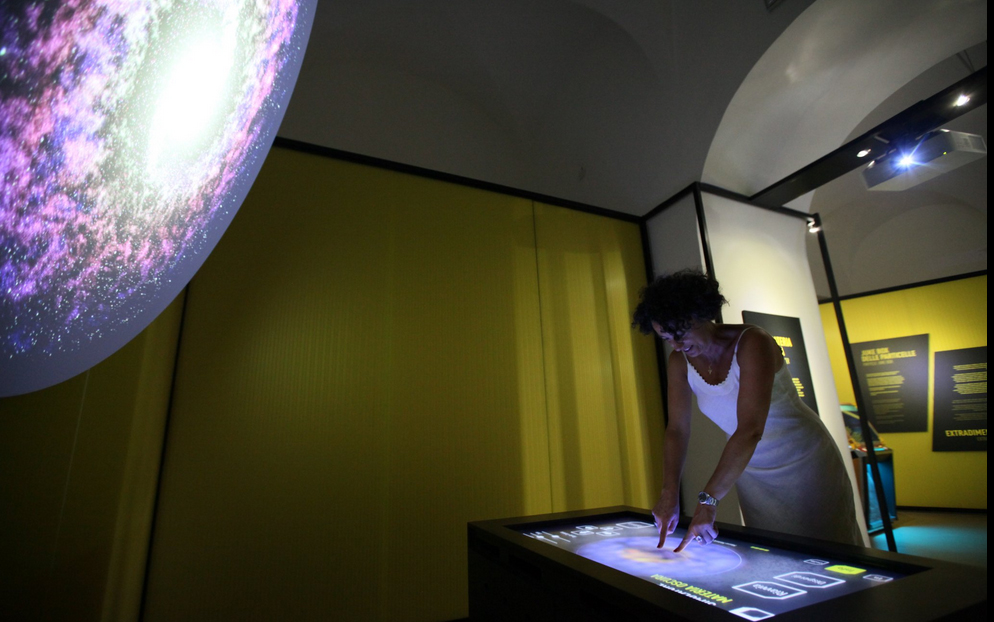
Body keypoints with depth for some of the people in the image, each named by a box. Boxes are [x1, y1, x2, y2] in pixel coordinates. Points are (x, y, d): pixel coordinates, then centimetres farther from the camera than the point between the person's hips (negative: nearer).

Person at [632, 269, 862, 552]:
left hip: (805, 463, -4)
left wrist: (708, 499, -41)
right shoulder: (680, 362, -11)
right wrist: (669, 492, -17)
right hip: (750, 470, 5)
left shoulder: (752, 343, -29)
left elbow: (750, 430, -38)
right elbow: (677, 430, -7)